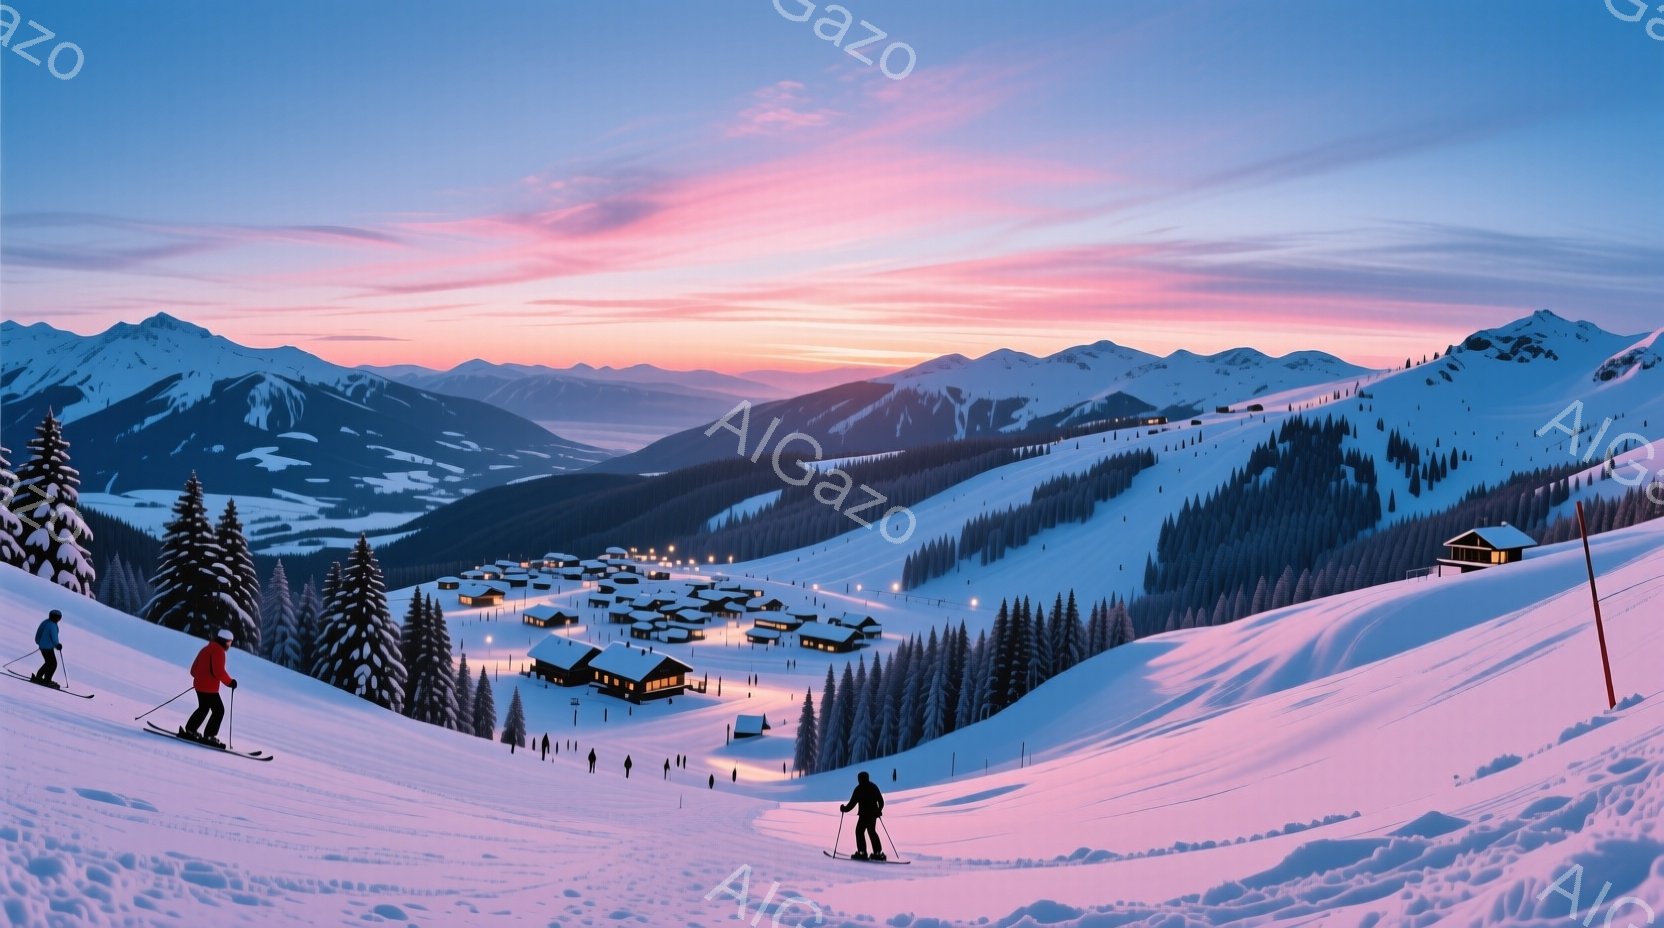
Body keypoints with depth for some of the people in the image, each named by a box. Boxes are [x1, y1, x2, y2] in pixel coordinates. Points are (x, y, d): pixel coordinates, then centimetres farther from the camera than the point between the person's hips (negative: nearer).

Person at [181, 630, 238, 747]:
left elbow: (194, 669, 19)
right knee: (219, 710, -3)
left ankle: (190, 730, 31)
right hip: (209, 687, -10)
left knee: (203, 708, 26)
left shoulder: (206, 648, 14)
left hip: (199, 684, 10)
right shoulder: (218, 651, -15)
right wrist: (230, 681, -13)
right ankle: (209, 736, -4)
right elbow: (219, 671, -24)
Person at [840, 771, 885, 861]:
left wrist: (844, 808, 5)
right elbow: (881, 800, 16)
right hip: (874, 813, 7)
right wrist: (879, 809, 31)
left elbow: (852, 802, -10)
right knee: (872, 831, 16)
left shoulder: (859, 788, -10)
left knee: (859, 831, 1)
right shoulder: (874, 786, 10)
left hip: (864, 814, -7)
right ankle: (878, 852, 13)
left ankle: (862, 852, -6)